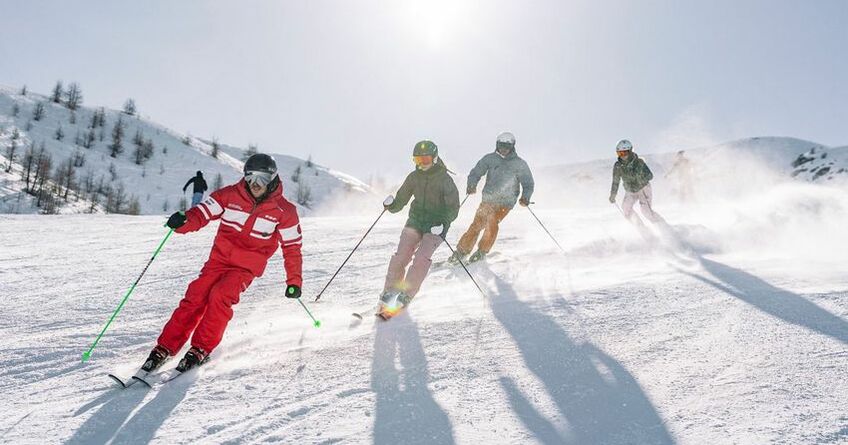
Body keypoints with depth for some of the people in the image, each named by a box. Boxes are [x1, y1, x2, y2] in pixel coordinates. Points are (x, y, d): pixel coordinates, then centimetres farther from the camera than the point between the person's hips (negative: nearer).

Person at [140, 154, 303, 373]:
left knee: (220, 296, -24)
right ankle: (165, 348, 3)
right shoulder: (230, 195, -2)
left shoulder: (284, 211, -6)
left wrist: (294, 281, -1)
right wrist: (183, 221, -30)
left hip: (246, 267, -2)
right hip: (219, 258, 2)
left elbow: (292, 246, -1)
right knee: (195, 297, -11)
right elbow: (203, 212, -7)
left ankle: (201, 349, -10)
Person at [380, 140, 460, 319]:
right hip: (415, 220, 4)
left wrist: (443, 223, -23)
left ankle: (405, 295, -11)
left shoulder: (445, 180, -8)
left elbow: (453, 208, -7)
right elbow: (401, 200, 6)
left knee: (422, 257, -21)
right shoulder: (414, 177, 3)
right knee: (401, 255, -11)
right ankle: (390, 292, 1)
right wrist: (392, 205, -16)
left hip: (436, 225, -3)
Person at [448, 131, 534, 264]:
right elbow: (476, 172, 3)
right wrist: (471, 185, -18)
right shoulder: (490, 159, 5)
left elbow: (528, 184, 7)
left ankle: (482, 252, -5)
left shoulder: (519, 164, 3)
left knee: (492, 223, -21)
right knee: (477, 225, -8)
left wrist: (525, 197, -12)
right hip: (488, 199, 2)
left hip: (505, 202, -1)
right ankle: (461, 251, 4)